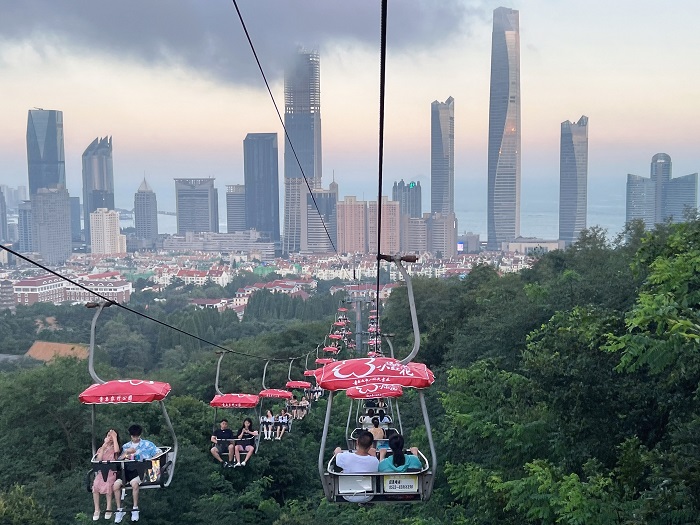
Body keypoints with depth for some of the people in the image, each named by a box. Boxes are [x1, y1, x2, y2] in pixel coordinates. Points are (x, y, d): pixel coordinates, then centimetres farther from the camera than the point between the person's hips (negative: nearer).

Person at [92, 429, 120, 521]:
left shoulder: (114, 448, 8)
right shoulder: (101, 449, 16)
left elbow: (117, 451, -19)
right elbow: (98, 460, -3)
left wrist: (115, 437, -12)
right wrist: (104, 445, -5)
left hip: (112, 472, -3)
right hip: (102, 472, 3)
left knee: (108, 485, -33)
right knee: (95, 485, -27)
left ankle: (109, 508, -20)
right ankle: (97, 510, -18)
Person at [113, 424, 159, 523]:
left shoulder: (147, 444, 12)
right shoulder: (125, 446, 21)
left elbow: (159, 454, 4)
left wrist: (149, 460, -12)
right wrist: (126, 452, -3)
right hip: (128, 470, 3)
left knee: (134, 483, -36)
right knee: (116, 484, -24)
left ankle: (135, 509, -19)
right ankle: (119, 510, -9)